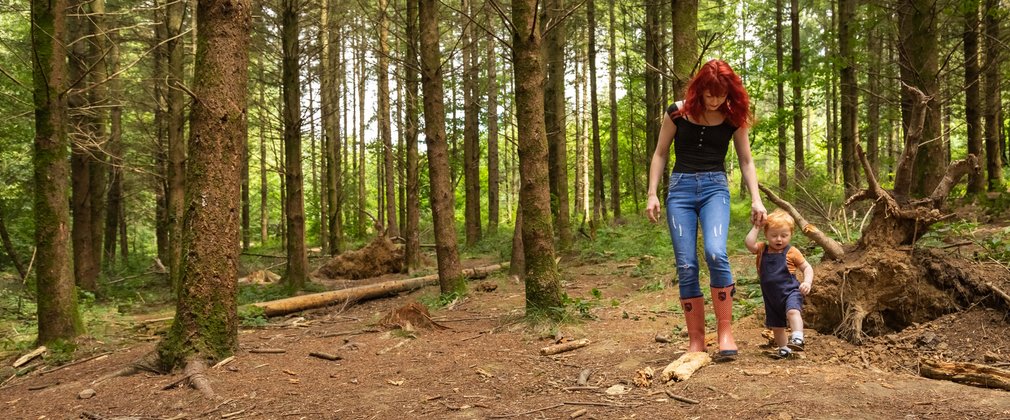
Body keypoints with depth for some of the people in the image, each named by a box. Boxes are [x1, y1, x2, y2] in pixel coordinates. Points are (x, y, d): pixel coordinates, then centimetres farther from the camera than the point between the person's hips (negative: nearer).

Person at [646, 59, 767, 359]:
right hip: (680, 188, 0)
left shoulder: (733, 117, 3)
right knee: (686, 266, -5)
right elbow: (660, 154, 7)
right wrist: (652, 194, 1)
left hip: (715, 187, 0)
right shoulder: (678, 112, 1)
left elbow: (746, 160, 10)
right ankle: (696, 340, 5)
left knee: (716, 253, -25)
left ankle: (725, 329, -11)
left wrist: (756, 199, 0)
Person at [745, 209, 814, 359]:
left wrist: (807, 282, -15)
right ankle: (783, 349, 32)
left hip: (790, 291, -4)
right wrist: (756, 227, -9)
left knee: (792, 311, -34)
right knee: (776, 325, 14)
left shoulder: (791, 252, -4)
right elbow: (749, 243, -16)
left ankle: (797, 339, -41)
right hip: (771, 296, 4)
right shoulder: (762, 249, 3)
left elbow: (807, 268, 2)